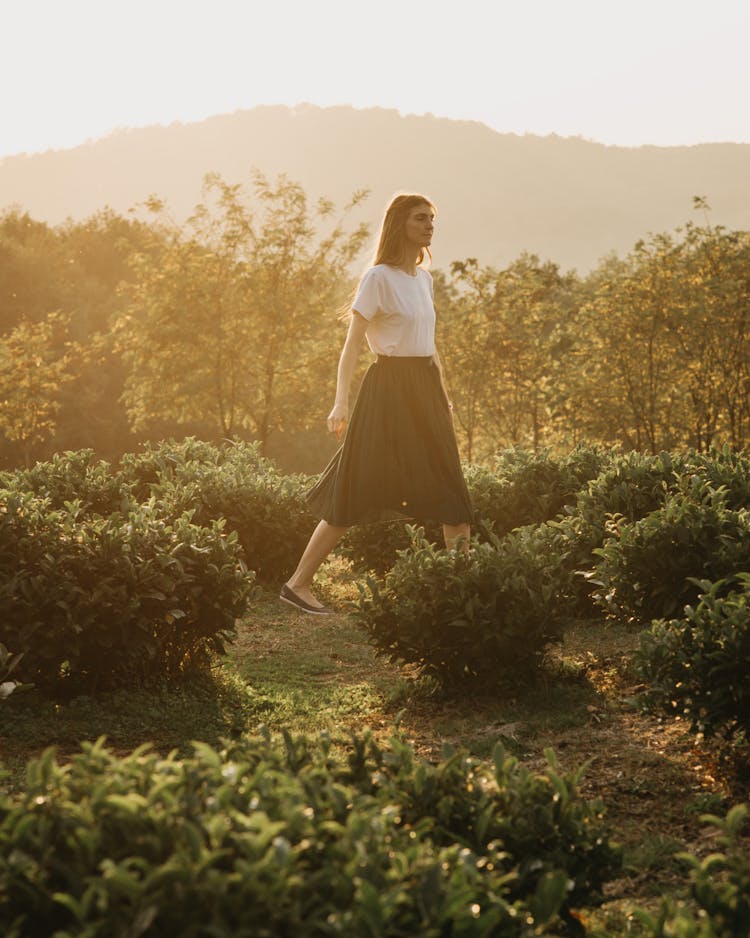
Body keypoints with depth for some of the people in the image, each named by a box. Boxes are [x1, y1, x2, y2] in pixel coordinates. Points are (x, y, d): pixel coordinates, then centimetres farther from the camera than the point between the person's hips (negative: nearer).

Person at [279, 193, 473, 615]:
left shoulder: (425, 278, 13)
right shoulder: (379, 278, -9)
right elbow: (352, 343, -11)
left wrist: (443, 396, 21)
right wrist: (342, 401, -19)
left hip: (425, 389, 8)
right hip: (389, 387, -8)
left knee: (450, 489, 6)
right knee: (356, 494, -5)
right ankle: (299, 583, 3)